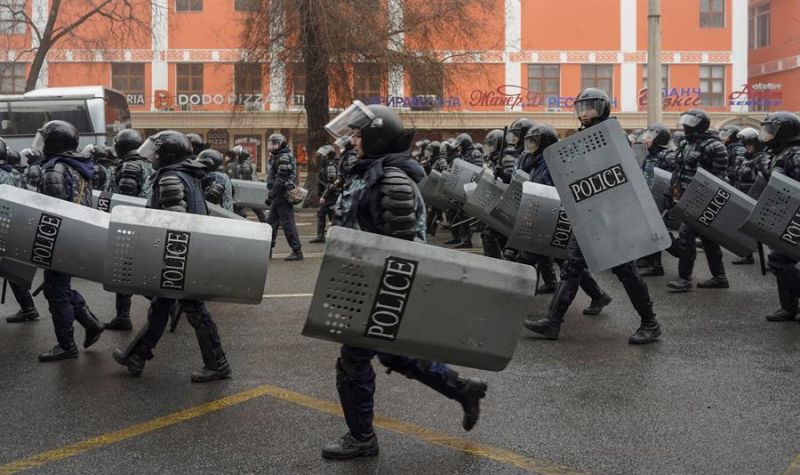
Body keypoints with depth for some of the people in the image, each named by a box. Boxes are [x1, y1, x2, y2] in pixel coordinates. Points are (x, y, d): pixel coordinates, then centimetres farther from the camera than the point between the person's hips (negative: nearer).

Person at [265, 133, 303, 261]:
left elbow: (280, 181, -20)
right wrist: (271, 195, 18)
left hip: (282, 197, -10)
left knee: (288, 223, -8)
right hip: (279, 198, 10)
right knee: (271, 222, 15)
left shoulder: (284, 158, -15)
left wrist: (270, 195, -17)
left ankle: (297, 252, -5)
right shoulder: (277, 158, 17)